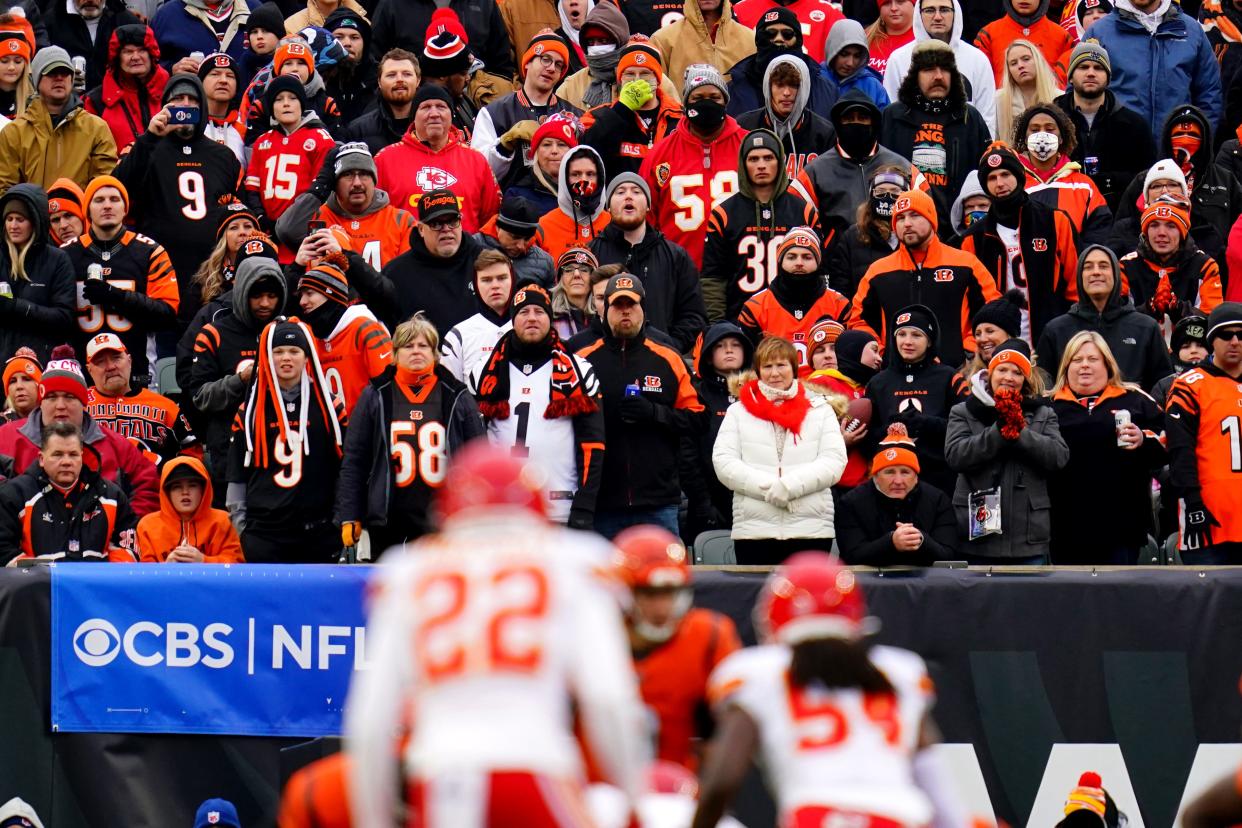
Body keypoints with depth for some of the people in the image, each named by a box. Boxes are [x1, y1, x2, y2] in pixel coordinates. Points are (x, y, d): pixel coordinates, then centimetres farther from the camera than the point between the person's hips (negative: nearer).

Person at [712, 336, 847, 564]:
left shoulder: (820, 410, 11)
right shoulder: (738, 412, 12)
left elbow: (834, 461, 0)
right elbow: (723, 462, 1)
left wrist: (791, 485, -15)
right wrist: (766, 487, -14)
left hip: (811, 529, 0)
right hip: (753, 530, 0)